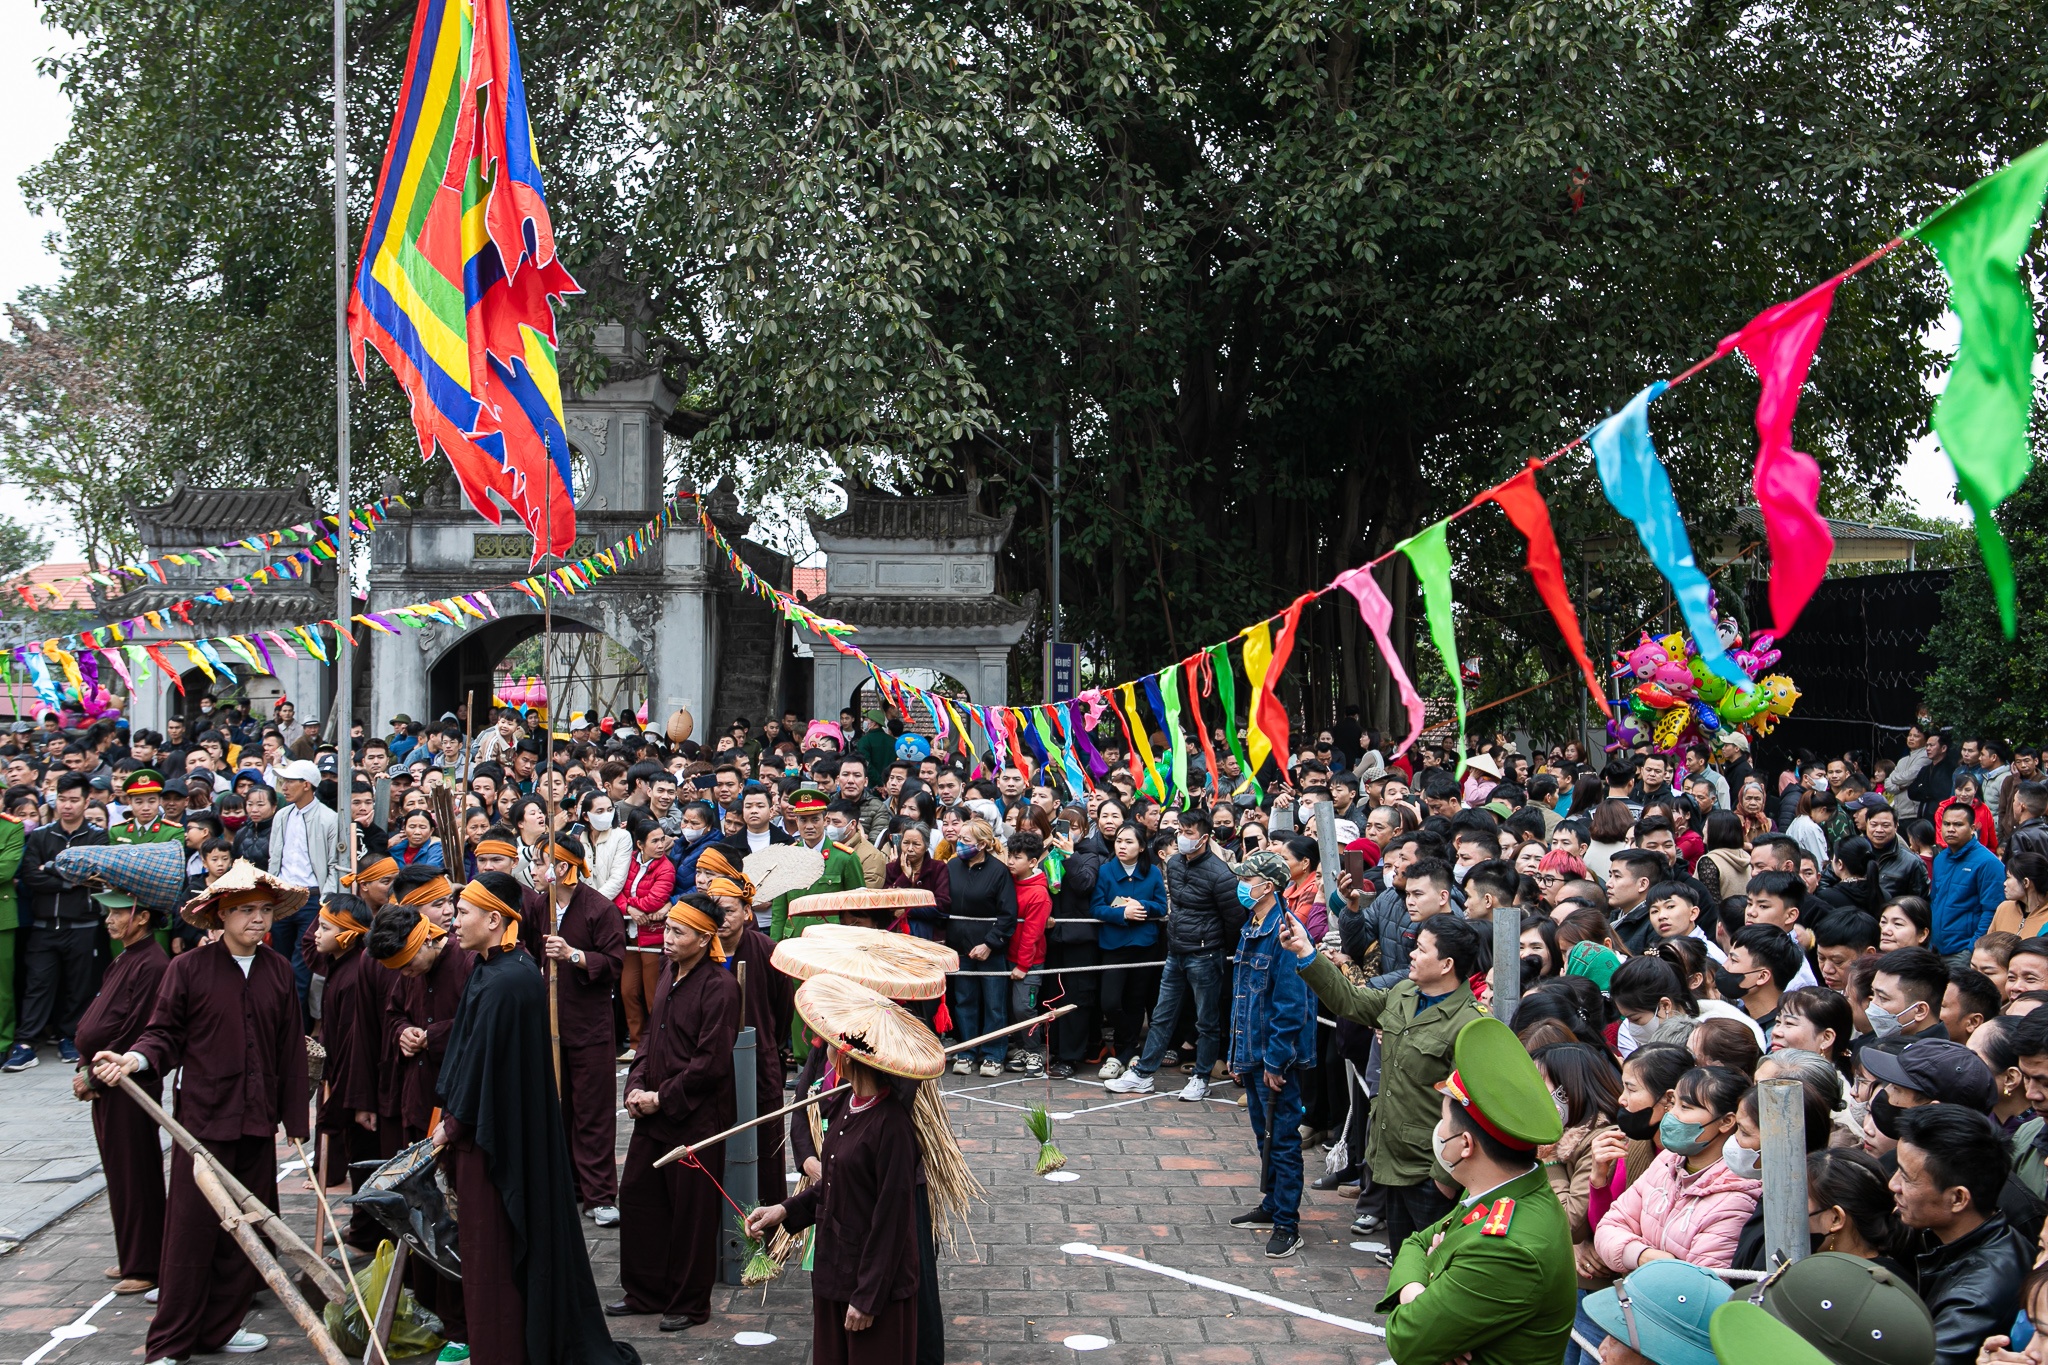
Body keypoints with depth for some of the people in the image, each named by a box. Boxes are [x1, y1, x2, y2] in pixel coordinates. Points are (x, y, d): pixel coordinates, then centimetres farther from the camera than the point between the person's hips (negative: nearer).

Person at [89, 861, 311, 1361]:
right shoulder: (188, 968, -4)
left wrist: (295, 1117, 10)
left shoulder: (278, 971, 7)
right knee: (191, 1228, -2)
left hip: (258, 1123, 4)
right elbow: (165, 1035, -2)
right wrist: (134, 1060, -24)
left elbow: (291, 1048, 10)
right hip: (204, 1119, -4)